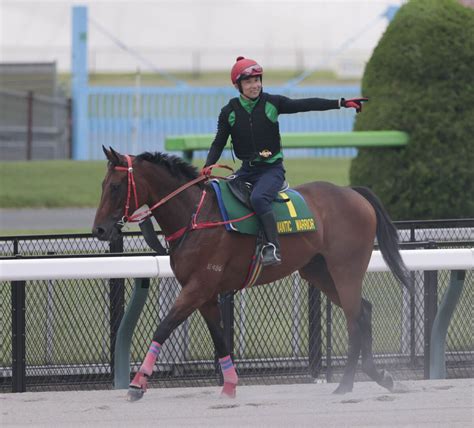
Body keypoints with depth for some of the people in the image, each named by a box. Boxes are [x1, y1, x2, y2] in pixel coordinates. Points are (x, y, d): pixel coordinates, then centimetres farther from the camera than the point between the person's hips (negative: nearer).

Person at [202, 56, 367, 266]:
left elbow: (306, 105, -6)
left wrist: (341, 103, -13)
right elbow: (219, 144, 6)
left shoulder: (272, 103, -3)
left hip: (272, 168, -4)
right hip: (247, 170, 4)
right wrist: (207, 166, -12)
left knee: (258, 198, -32)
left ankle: (273, 247, -35)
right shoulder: (229, 112, 2)